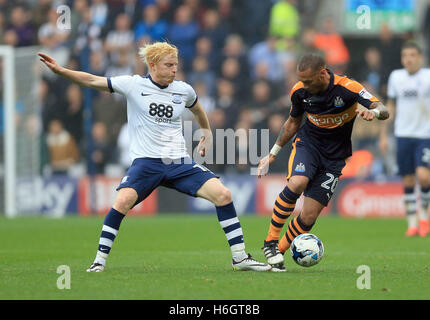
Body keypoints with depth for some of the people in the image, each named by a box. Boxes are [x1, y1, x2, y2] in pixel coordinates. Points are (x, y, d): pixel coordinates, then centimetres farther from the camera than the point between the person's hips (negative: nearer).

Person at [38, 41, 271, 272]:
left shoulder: (184, 91, 8)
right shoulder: (134, 85, -2)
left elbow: (197, 110, 31)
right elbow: (92, 81, -4)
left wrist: (207, 133, 39)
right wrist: (60, 70, -13)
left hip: (179, 162, 3)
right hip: (146, 160, -3)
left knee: (222, 194, -11)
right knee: (124, 200, -28)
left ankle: (240, 258, 0)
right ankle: (100, 260, -12)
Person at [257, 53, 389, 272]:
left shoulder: (347, 88, -19)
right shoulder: (299, 91, -7)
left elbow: (383, 111, -24)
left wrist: (373, 112, -48)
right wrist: (273, 153, 12)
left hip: (334, 156, -1)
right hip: (308, 143, 1)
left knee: (309, 216, -9)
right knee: (296, 183, -32)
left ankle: (279, 252, 14)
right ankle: (270, 242, -19)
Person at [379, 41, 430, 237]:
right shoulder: (396, 77, 8)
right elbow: (391, 105, 17)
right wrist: (383, 135, 15)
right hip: (403, 134, 3)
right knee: (407, 181, 2)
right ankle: (412, 223, 11)